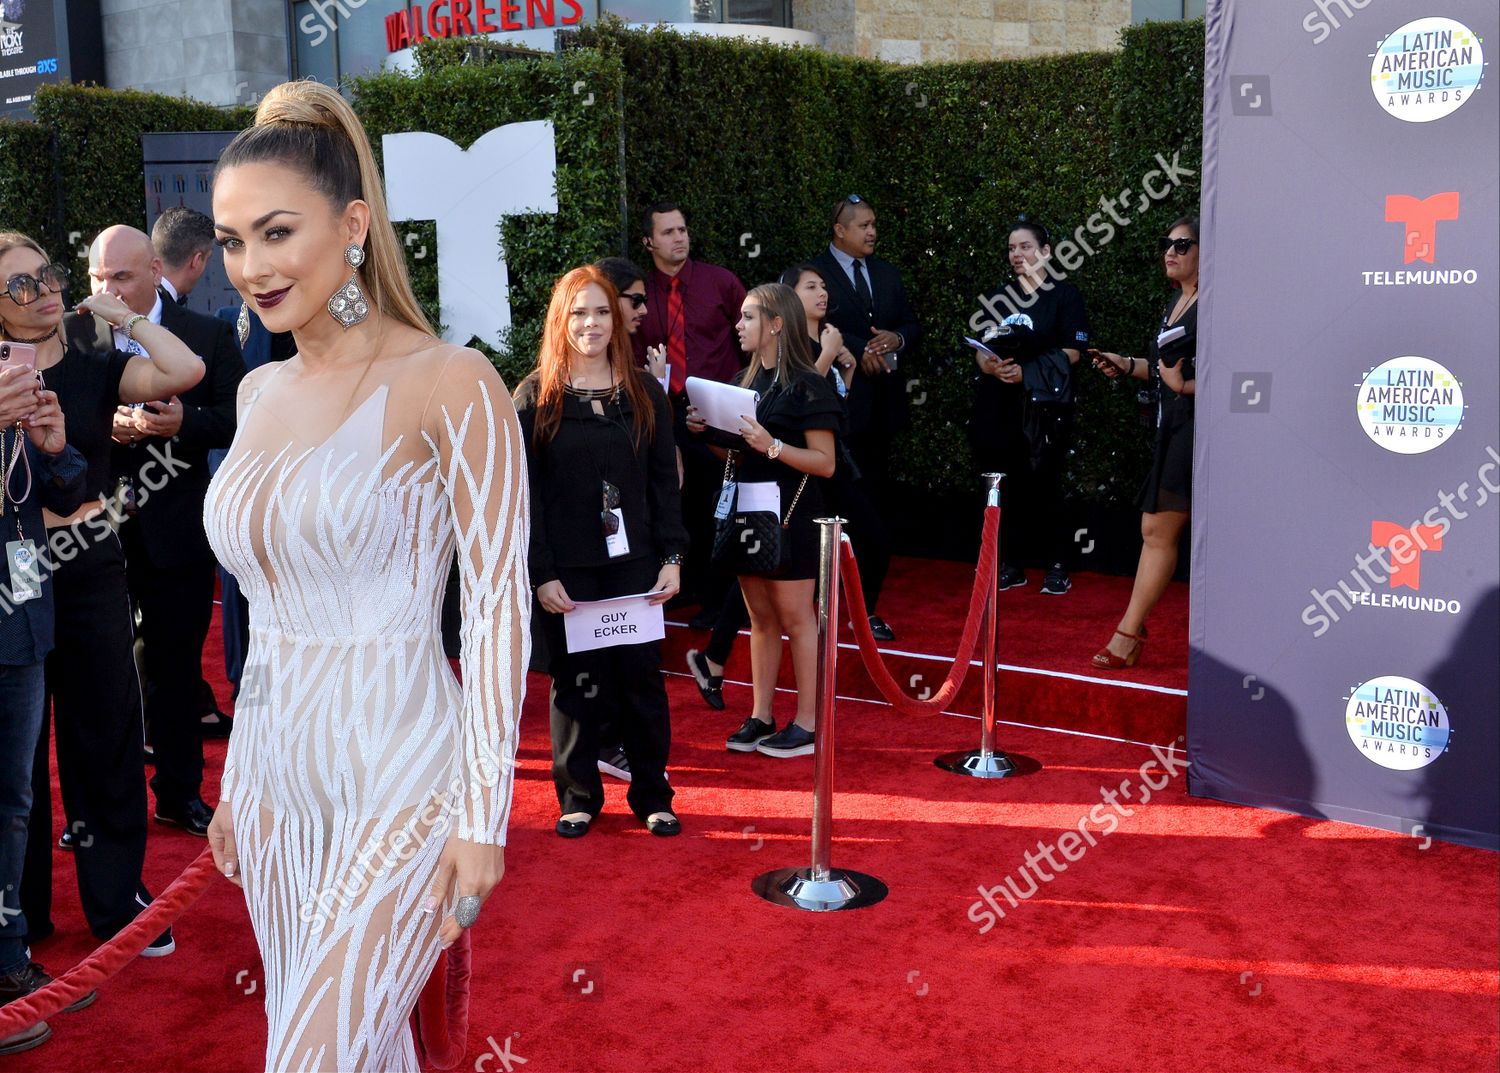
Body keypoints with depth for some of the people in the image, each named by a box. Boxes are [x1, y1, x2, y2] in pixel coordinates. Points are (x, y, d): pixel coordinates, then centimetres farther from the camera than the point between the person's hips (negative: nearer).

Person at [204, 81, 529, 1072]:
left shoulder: (450, 384, -12)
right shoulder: (261, 393, 9)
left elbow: (499, 602, -13)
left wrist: (483, 814, -15)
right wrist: (238, 781, 16)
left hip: (399, 783, -6)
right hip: (278, 776, 7)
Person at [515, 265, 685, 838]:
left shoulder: (644, 392, 7)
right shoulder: (534, 396, -1)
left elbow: (664, 483, 8)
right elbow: (523, 492, -3)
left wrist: (672, 558, -1)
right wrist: (541, 573, -10)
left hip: (634, 564, 2)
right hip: (567, 571, -2)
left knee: (642, 677, 5)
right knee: (576, 681, 6)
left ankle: (652, 795, 18)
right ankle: (578, 796, 20)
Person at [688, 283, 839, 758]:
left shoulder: (807, 385, -11)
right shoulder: (747, 381, 12)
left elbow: (825, 462, -14)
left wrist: (772, 446, -24)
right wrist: (708, 430, 1)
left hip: (788, 514, -7)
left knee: (794, 618, 0)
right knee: (760, 617, 12)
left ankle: (807, 724, 7)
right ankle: (761, 716, 20)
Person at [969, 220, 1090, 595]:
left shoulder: (1064, 294, 2)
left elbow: (1071, 352, -6)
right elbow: (980, 350, 13)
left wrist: (1027, 372, -16)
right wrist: (990, 365, -10)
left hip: (1044, 405, -4)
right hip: (1000, 405, 4)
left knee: (1044, 485, -4)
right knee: (1007, 487, 3)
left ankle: (1057, 567, 5)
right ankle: (1011, 565, 11)